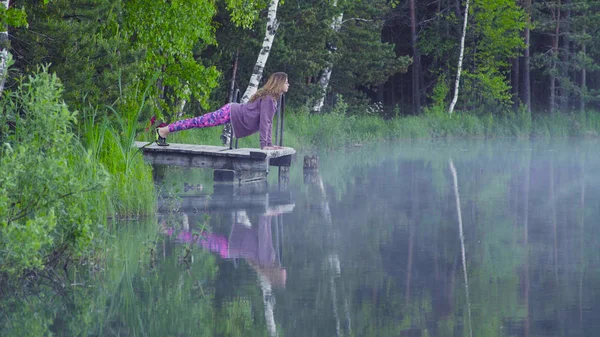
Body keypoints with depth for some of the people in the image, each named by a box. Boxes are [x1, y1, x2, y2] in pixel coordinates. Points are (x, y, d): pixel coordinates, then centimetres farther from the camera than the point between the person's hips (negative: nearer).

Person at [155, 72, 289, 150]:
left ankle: (165, 131, 14)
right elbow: (264, 122, -25)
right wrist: (264, 145, -26)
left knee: (200, 122, 10)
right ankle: (164, 130, -3)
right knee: (199, 122, -7)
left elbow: (268, 121, 17)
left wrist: (270, 144, 13)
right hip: (231, 113, -9)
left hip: (234, 113, 9)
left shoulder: (273, 99, 11)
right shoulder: (268, 98, -20)